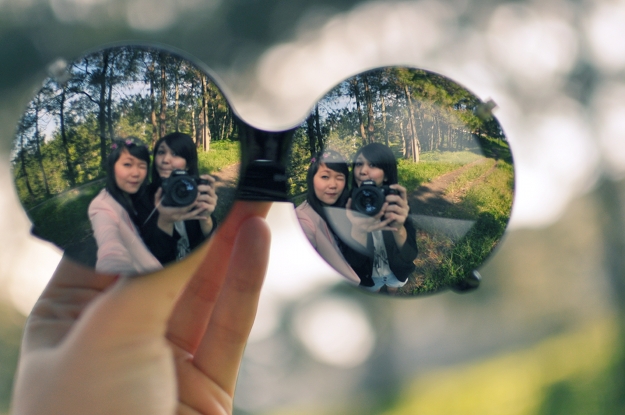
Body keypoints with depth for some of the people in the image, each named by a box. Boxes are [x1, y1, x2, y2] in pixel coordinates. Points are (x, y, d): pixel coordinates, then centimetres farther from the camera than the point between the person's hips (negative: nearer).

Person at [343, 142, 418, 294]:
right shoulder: (349, 204, -28)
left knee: (393, 291, 29)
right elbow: (352, 261, -31)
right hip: (368, 273, -1)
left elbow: (410, 255, -33)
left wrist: (399, 229, -54)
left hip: (396, 269, 1)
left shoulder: (396, 203, -26)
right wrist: (358, 232, -52)